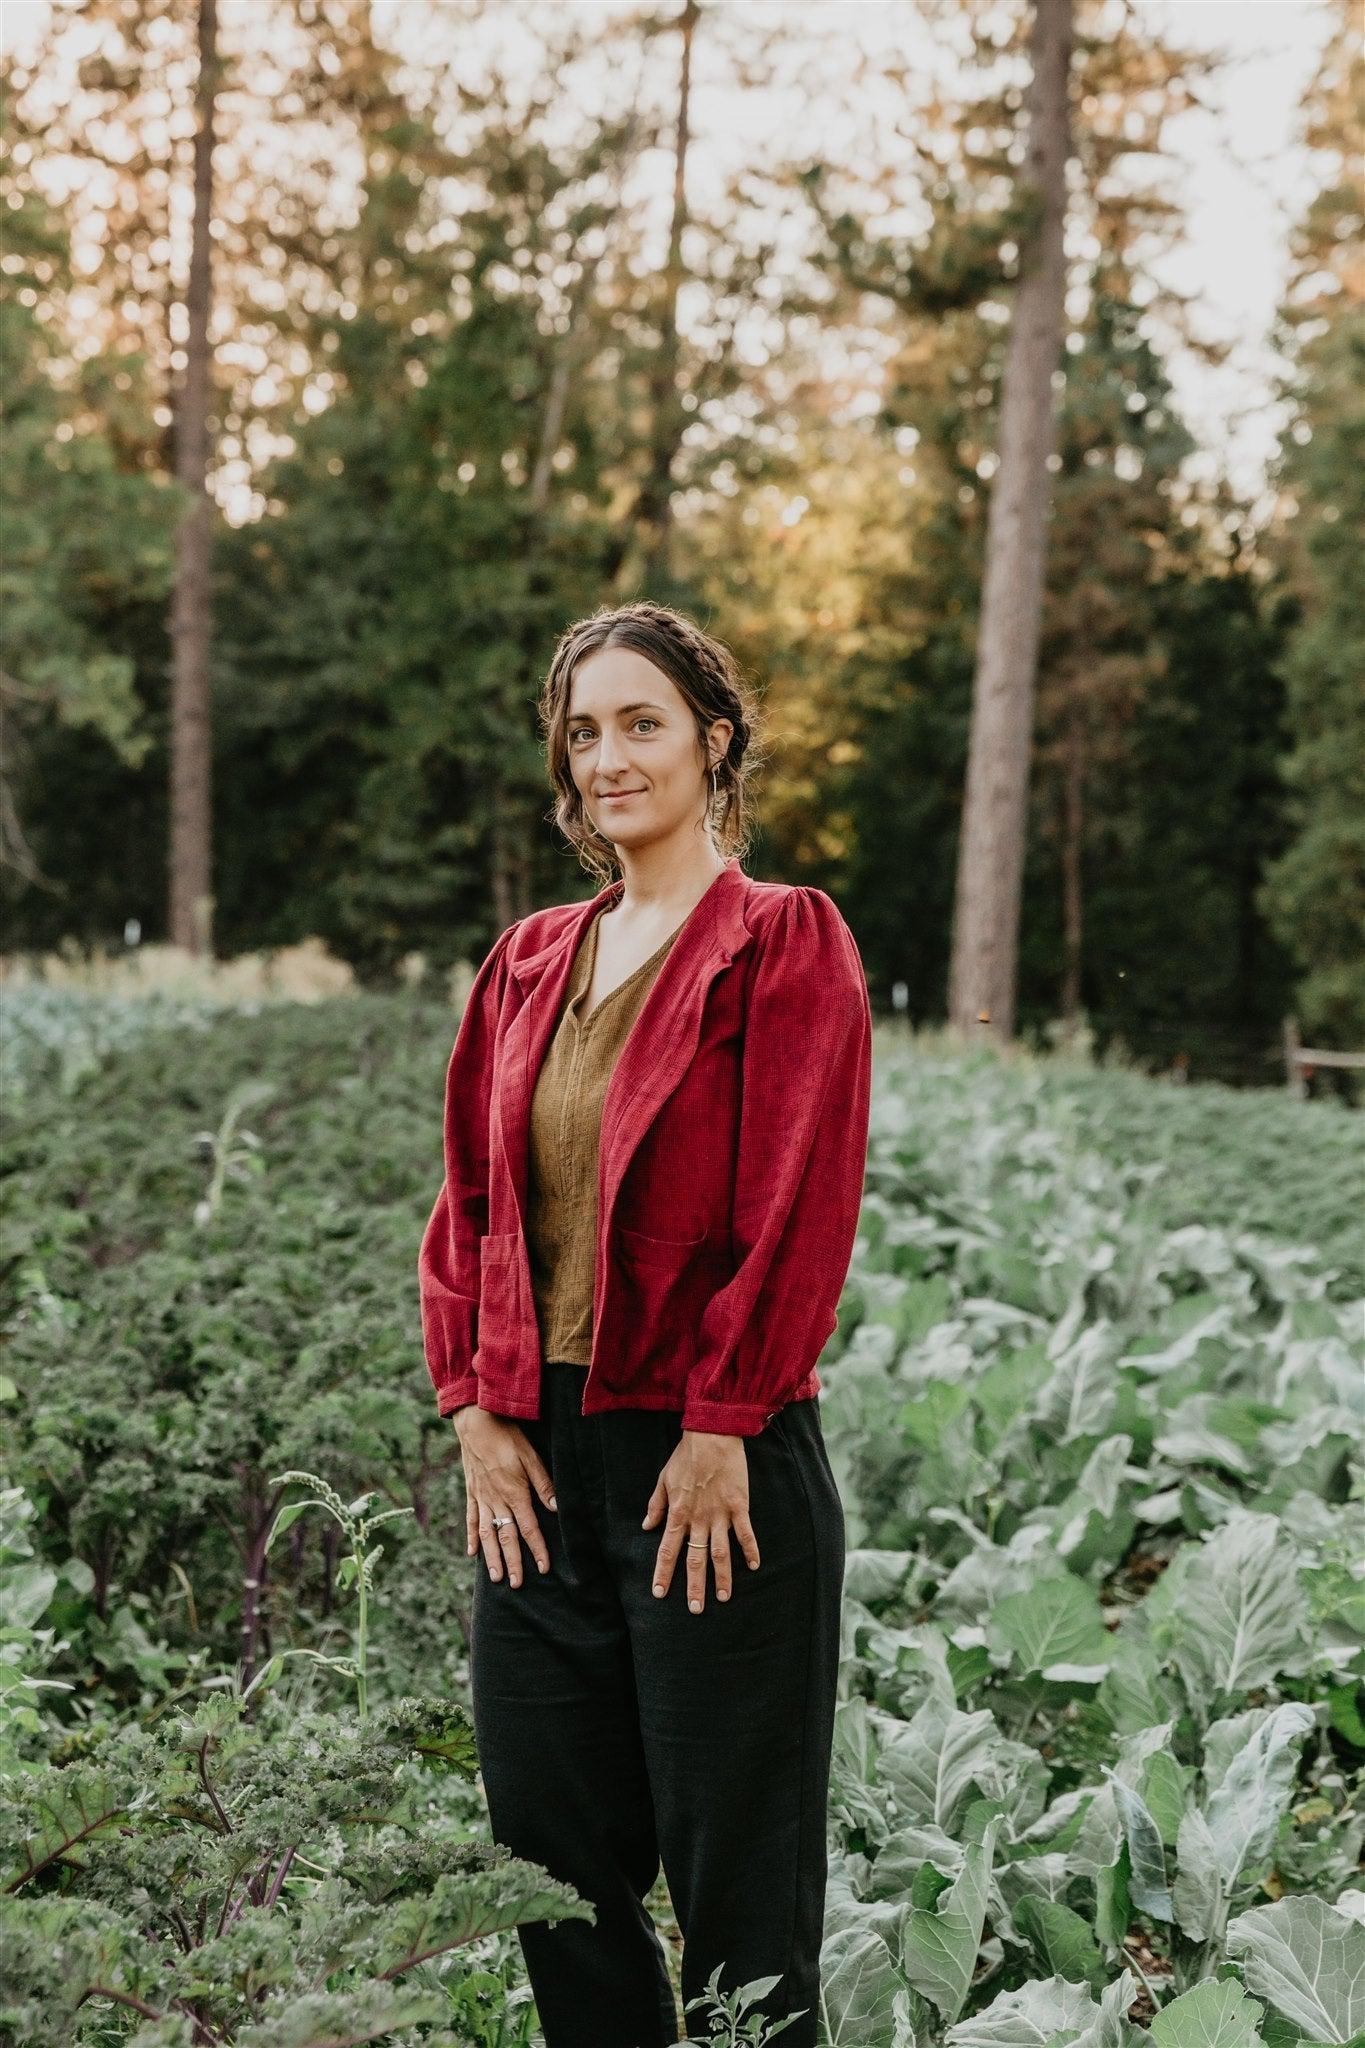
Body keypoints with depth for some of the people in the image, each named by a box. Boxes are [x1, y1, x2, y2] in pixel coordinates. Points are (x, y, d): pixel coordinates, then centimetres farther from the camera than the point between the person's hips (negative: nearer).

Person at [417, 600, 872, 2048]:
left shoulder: (785, 940, -6)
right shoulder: (529, 961, 12)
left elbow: (800, 1209, -12)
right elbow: (466, 1201, 13)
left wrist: (719, 1428, -14)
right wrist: (475, 1407, 3)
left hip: (709, 1460, -6)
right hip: (538, 1463, 6)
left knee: (736, 1887, 4)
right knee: (551, 1867, 13)